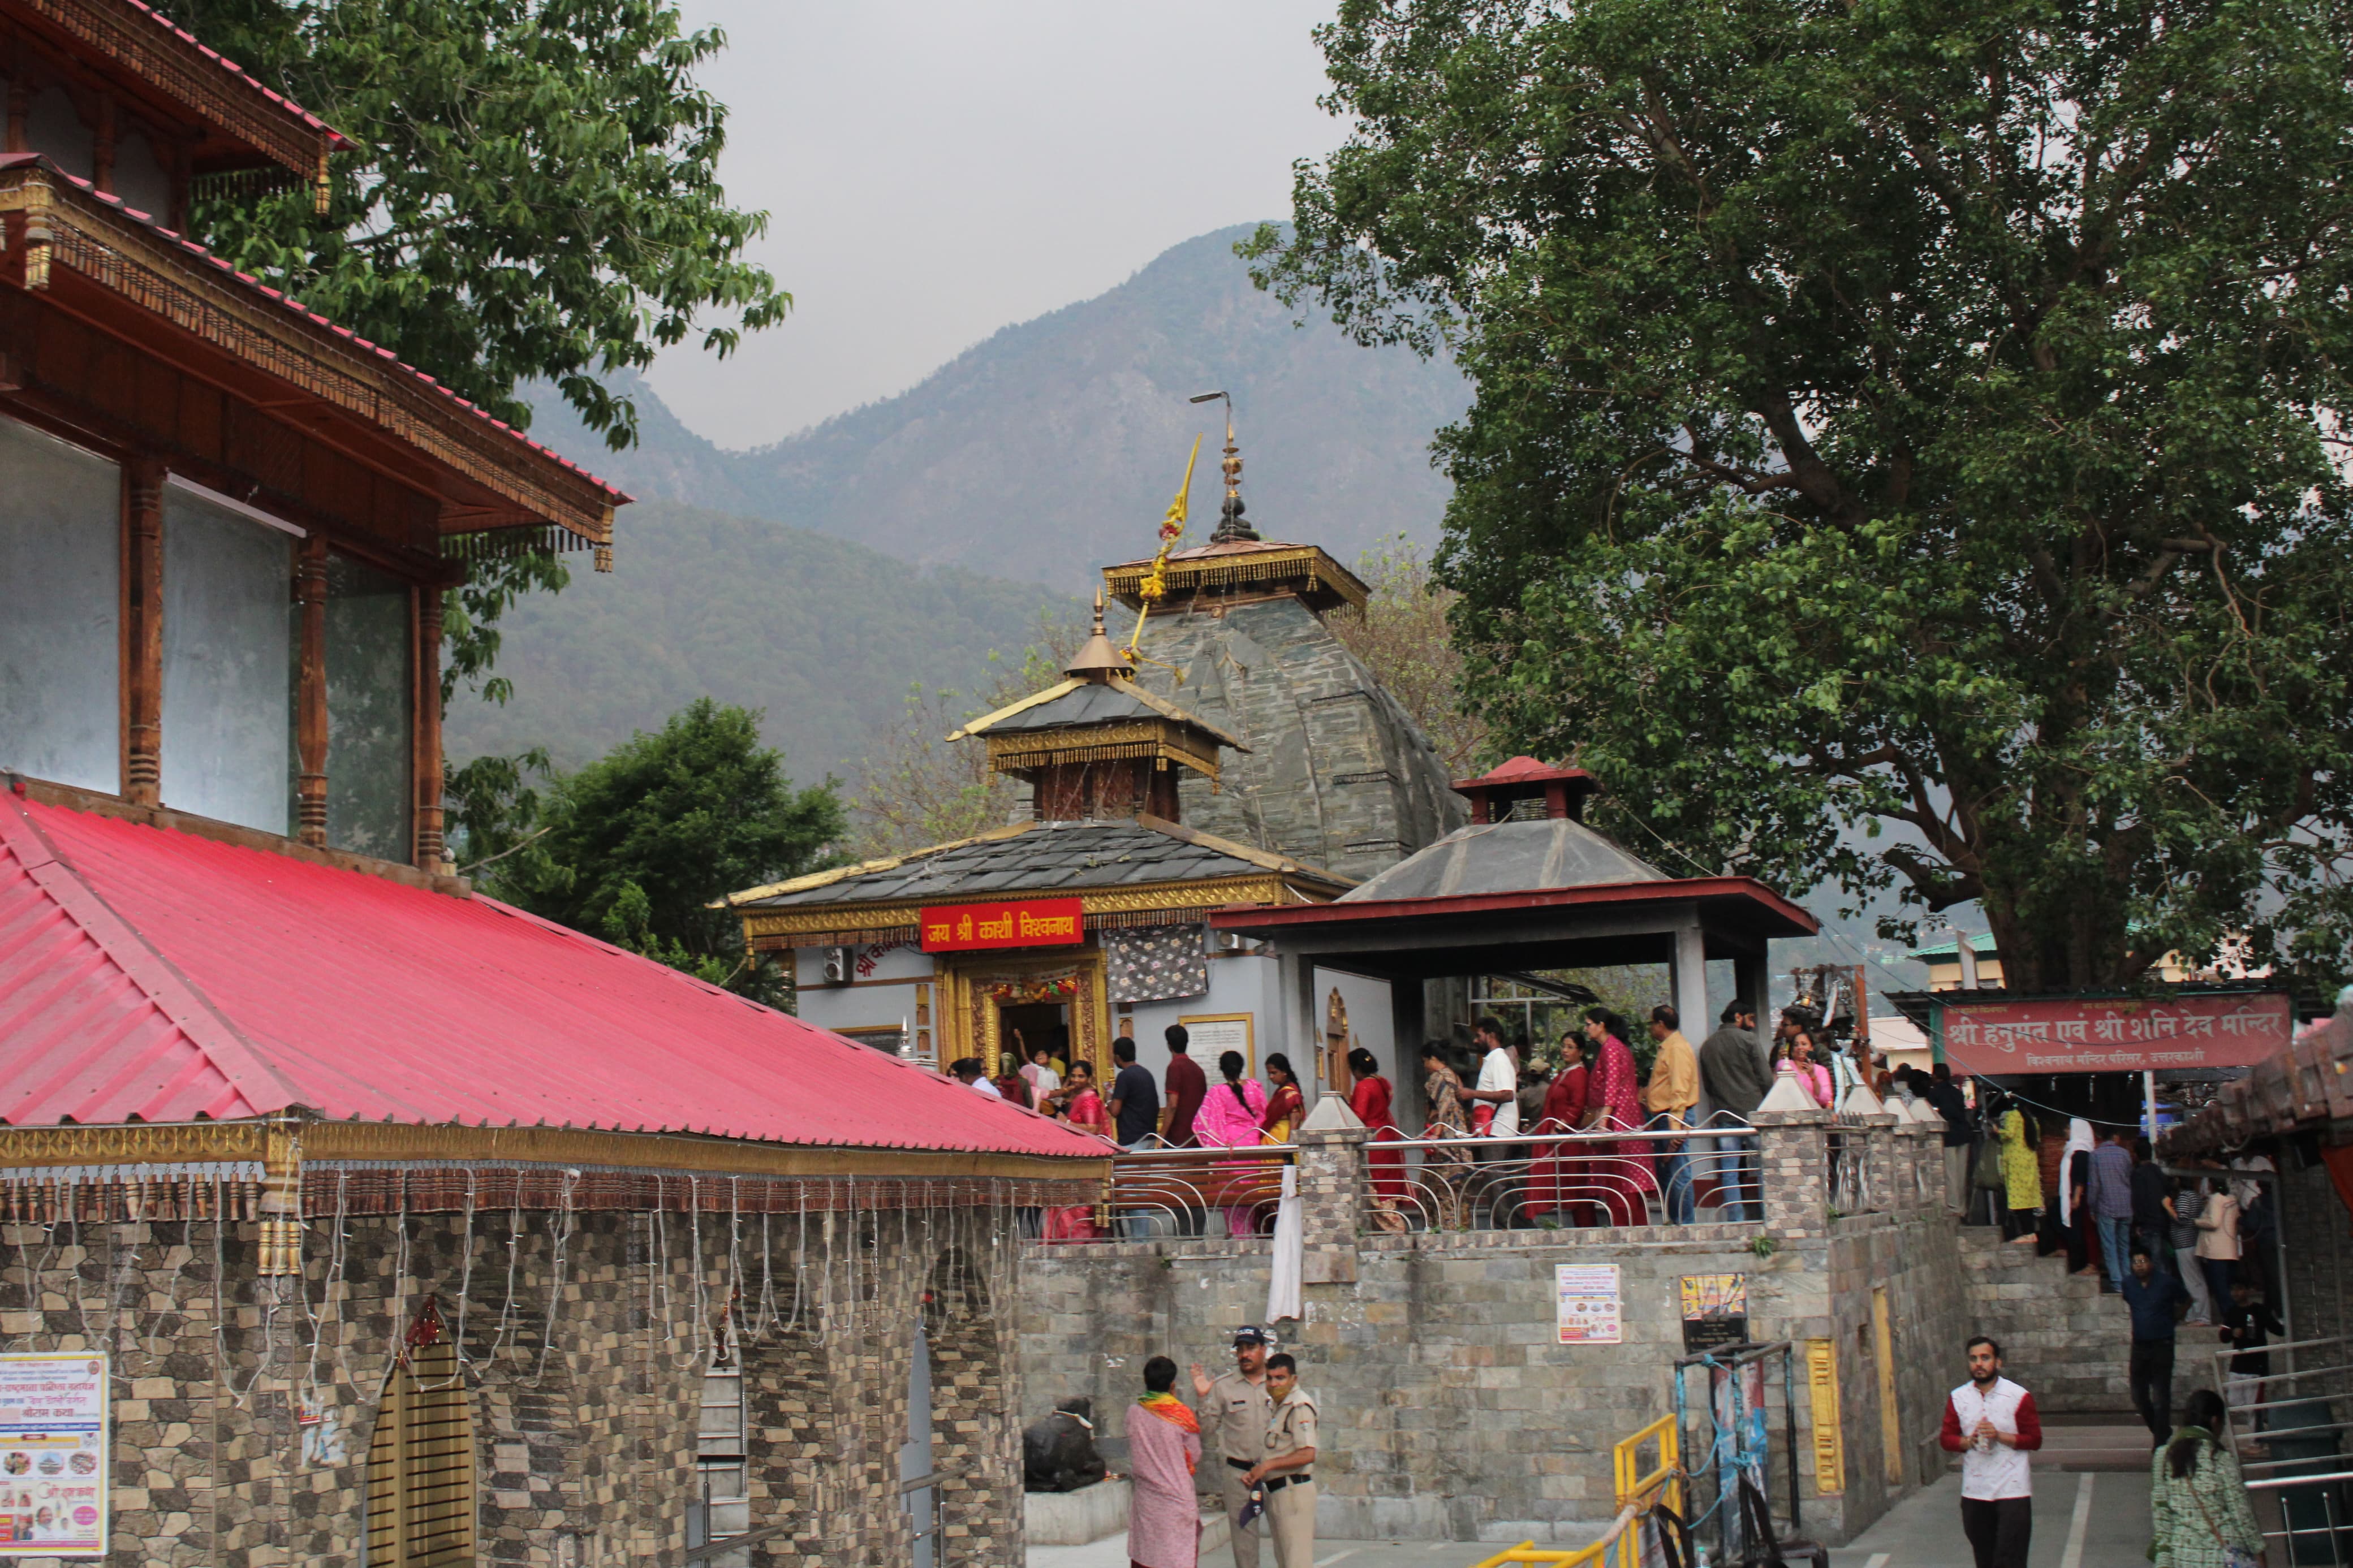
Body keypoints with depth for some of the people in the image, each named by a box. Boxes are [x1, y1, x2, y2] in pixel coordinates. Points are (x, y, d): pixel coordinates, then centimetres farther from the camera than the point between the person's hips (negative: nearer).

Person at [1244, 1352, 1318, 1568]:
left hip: (1293, 1491, -10)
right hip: (1276, 1491, 10)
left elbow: (1307, 1455, -24)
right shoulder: (1278, 1406, 15)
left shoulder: (1299, 1407, -16)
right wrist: (1256, 1473, 5)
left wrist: (1267, 1465, -16)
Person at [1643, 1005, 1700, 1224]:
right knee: (1665, 1173, 13)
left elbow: (1680, 1091, -19)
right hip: (1663, 1118, 11)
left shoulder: (1677, 1048, -12)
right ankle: (1675, 1220, 18)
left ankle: (1686, 1224, -7)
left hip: (1674, 1116, -11)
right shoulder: (1666, 1048, 19)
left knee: (1678, 1173, -9)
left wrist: (1675, 1129, -23)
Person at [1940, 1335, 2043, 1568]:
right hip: (1974, 1493, 4)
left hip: (2012, 1490, -4)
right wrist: (1969, 1441, -13)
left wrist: (1999, 1436, -17)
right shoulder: (1958, 1398, 6)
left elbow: (2034, 1439, -3)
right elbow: (1946, 1439, 8)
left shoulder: (2019, 1396, -4)